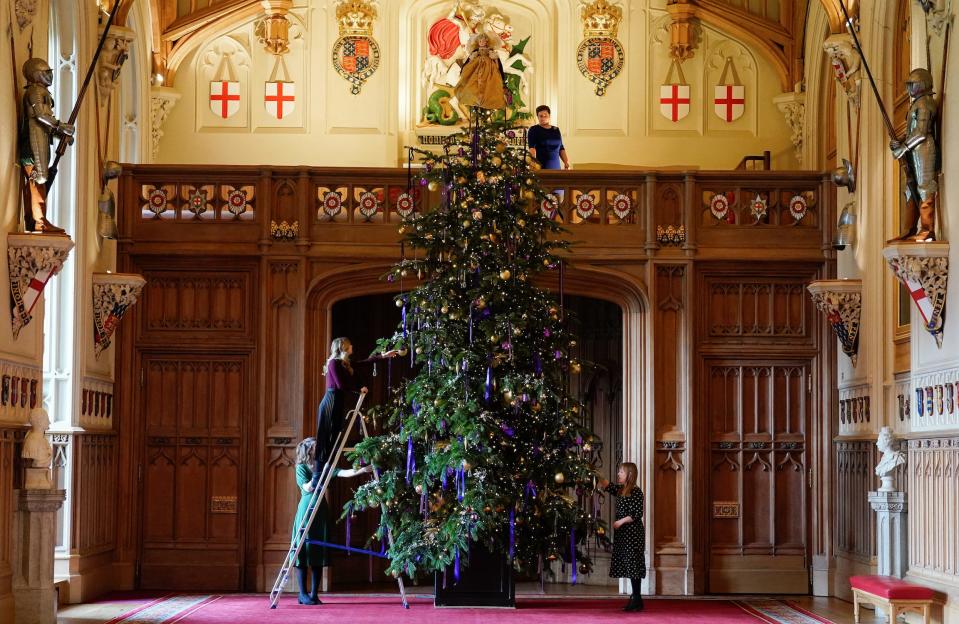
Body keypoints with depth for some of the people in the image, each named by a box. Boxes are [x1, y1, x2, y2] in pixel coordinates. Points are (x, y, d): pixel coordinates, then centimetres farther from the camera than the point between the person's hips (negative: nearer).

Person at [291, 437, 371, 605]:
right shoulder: (301, 468, -2)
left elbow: (344, 473, -1)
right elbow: (307, 487, -15)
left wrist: (363, 470, -14)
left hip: (321, 511, 5)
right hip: (307, 510, -5)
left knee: (319, 552, 4)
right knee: (304, 552, -5)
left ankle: (314, 594, 7)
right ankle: (303, 594, 0)